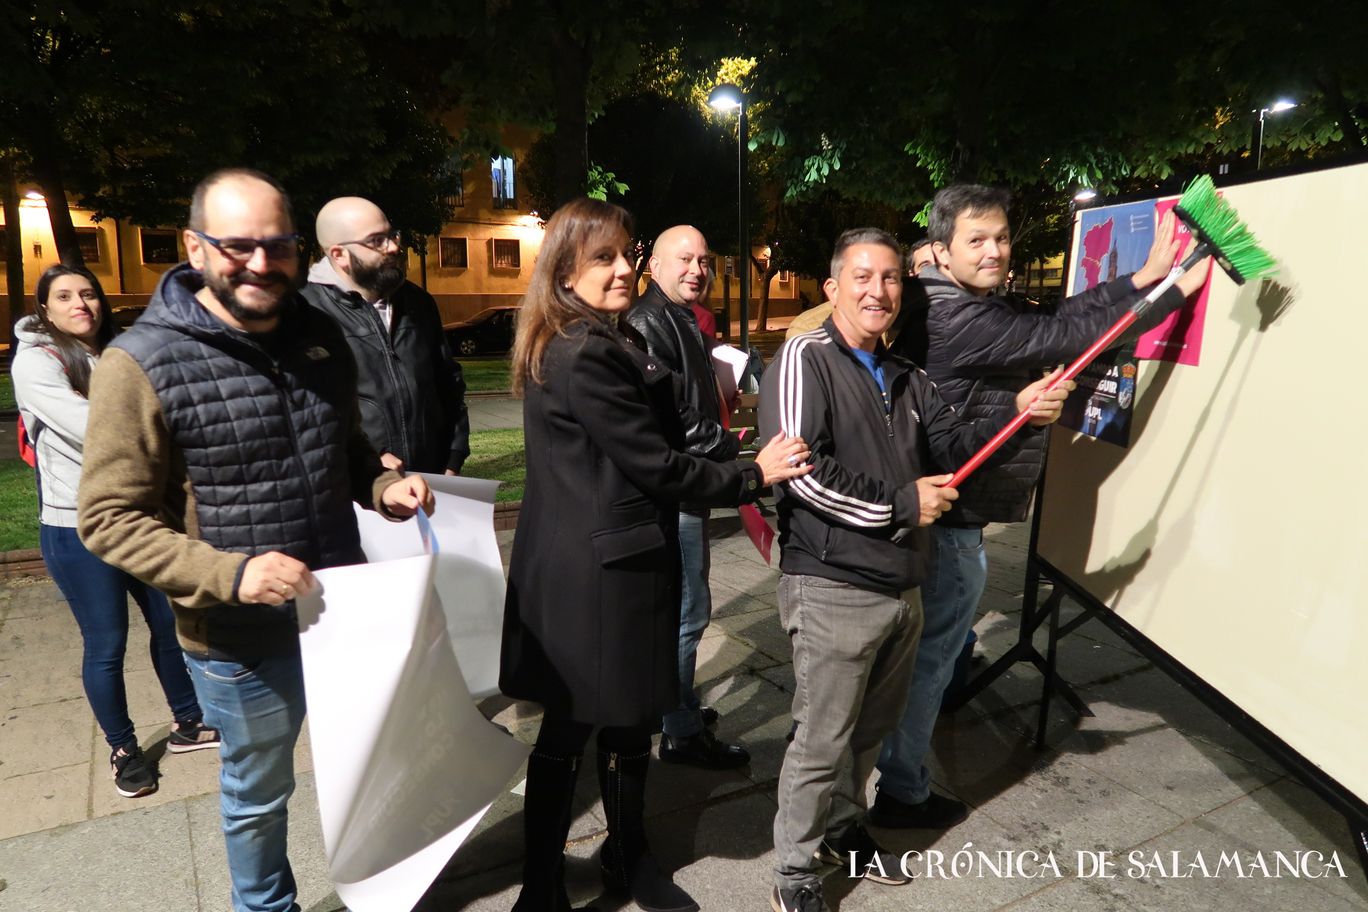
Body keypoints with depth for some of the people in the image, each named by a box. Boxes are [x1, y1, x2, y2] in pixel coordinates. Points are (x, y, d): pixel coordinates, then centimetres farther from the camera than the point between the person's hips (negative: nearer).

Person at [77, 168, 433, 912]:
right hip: (242, 634, -4)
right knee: (259, 794, 20)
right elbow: (109, 519, -14)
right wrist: (228, 574, -27)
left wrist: (384, 486, -9)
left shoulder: (321, 338, -1)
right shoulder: (141, 364, -17)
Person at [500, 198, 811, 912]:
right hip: (595, 574, -10)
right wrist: (753, 476, -9)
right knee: (570, 731, 6)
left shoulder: (606, 343, 14)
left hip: (610, 563, 10)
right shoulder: (584, 357, -20)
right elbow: (655, 464, -19)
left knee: (629, 719, 20)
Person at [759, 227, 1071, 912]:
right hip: (834, 590, -7)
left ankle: (843, 826, 43)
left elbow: (957, 444, 10)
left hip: (901, 588, 8)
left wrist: (1019, 417, -9)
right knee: (823, 740, 4)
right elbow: (800, 471, -21)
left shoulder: (905, 379, 14)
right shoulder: (805, 360, -11)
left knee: (870, 727, 21)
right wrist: (899, 506, -15)